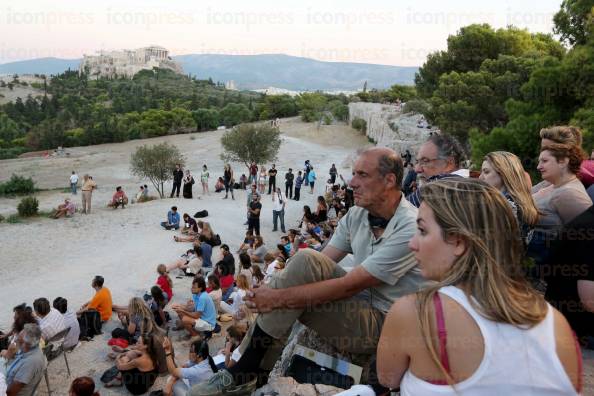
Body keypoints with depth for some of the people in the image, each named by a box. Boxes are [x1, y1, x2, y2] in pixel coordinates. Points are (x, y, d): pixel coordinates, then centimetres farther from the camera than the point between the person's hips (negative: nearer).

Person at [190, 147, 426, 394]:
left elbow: (349, 286, -26)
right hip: (359, 308, 8)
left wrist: (280, 297, -25)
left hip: (383, 325, -7)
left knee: (306, 261, -25)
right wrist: (271, 291, -18)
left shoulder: (410, 228, -21)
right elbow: (318, 268, -2)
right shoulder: (357, 215, 3)